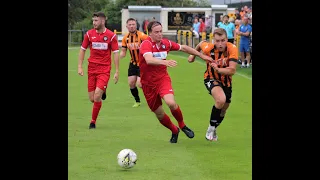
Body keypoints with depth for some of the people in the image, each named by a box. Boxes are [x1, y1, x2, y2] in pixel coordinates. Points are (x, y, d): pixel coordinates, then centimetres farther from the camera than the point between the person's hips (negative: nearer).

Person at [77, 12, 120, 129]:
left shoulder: (111, 36, -4)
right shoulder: (89, 34, 3)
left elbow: (115, 53, 0)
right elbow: (82, 50, 11)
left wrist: (117, 71, -3)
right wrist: (80, 66, 3)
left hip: (104, 70, -3)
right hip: (91, 69, 3)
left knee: (97, 96, -17)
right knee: (92, 99, 1)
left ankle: (93, 121, -2)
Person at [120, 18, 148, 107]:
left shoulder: (141, 36, -18)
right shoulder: (126, 38, 0)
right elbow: (123, 52, 6)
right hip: (133, 63, 6)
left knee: (140, 84, -14)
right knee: (131, 83, 2)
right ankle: (137, 101, 25)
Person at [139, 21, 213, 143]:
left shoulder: (166, 43, -1)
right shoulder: (146, 44, -17)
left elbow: (183, 48, 15)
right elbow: (149, 60, -37)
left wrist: (202, 55, 19)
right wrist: (165, 62, -53)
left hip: (163, 78, 2)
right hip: (148, 83, -2)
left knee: (171, 102, -25)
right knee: (158, 113, 5)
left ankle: (182, 125, 2)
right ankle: (174, 131, 33)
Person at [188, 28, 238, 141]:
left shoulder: (232, 49, -27)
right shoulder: (208, 48, -26)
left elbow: (232, 70, -33)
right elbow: (201, 44, 0)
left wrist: (218, 69, -46)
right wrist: (193, 54, 11)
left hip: (226, 81, 3)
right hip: (211, 79, -3)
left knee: (223, 109, 17)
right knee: (221, 99, -32)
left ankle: (213, 129, 47)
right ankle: (211, 128, -13)